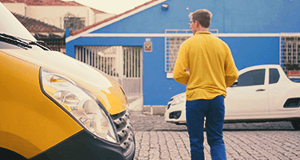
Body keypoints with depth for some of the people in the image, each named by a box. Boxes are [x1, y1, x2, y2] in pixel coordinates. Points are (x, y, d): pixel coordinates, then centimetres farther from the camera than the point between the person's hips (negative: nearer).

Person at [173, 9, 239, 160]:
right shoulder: (222, 44, 5)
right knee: (216, 139, 12)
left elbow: (178, 74, -11)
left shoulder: (188, 44, -5)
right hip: (217, 97, 3)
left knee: (196, 141, 9)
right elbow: (233, 74, 4)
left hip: (195, 98, -3)